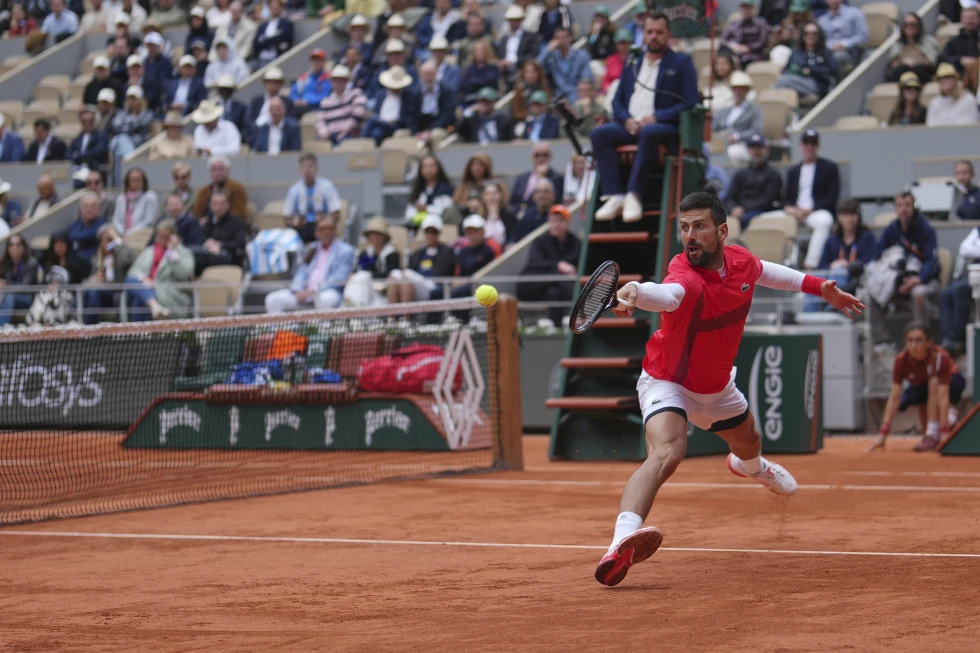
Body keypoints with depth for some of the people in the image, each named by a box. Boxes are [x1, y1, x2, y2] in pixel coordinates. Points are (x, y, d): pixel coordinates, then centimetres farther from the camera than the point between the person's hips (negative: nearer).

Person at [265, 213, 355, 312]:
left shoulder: (345, 251, 4)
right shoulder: (311, 249, 21)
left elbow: (339, 278, -7)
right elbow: (301, 273, 16)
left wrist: (315, 291, -17)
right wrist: (298, 291, -6)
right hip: (305, 292, 6)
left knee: (324, 299, -42)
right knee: (272, 299, -12)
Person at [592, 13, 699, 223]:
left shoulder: (681, 63, 8)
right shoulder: (631, 64, 22)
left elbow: (691, 102, -3)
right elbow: (617, 101, 19)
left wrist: (656, 117, -14)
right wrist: (627, 120, -5)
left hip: (665, 128, -5)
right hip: (631, 126, 5)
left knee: (649, 133, -40)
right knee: (600, 133, -24)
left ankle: (634, 195, -38)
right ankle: (615, 197, -31)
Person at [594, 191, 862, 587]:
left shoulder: (741, 261, -15)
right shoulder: (686, 276, -36)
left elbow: (764, 272, 12)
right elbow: (668, 294, -63)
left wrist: (817, 286, 12)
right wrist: (635, 293, -85)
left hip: (717, 387, 7)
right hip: (668, 383, -7)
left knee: (748, 442, 34)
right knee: (666, 454, -35)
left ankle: (749, 465, 74)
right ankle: (622, 544, -52)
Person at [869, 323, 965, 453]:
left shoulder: (940, 357, -35)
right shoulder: (901, 361, -27)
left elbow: (943, 397, -40)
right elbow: (894, 398, -29)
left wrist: (944, 432, -47)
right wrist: (882, 435, -36)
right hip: (921, 386, 3)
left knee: (934, 380, -35)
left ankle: (932, 435, -32)